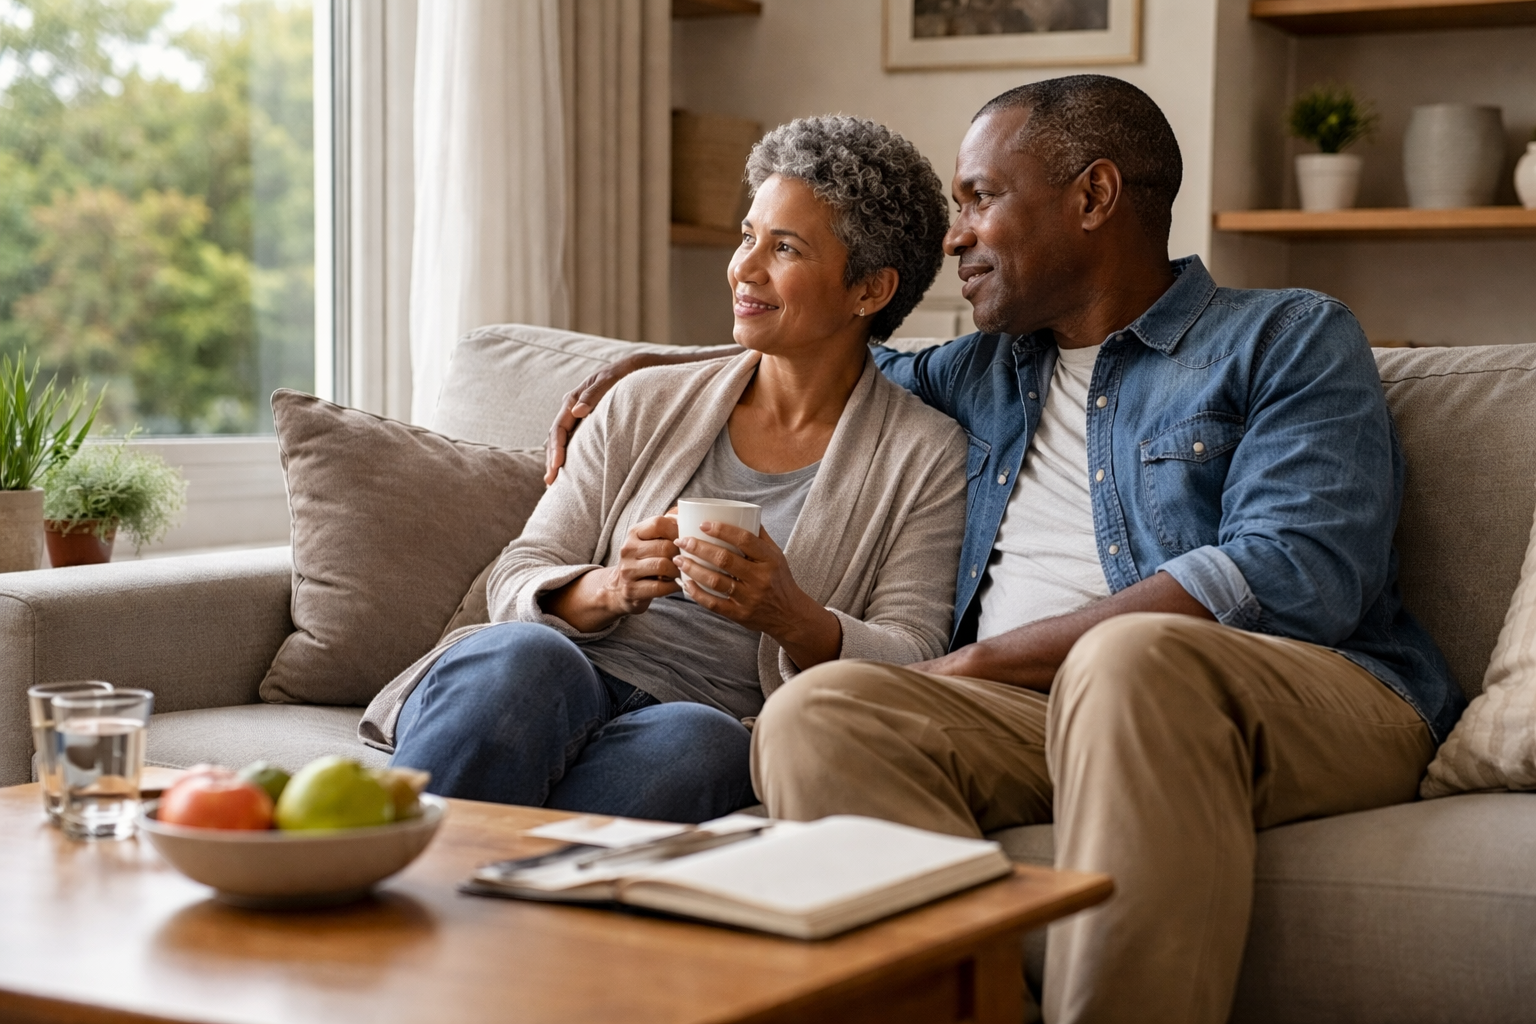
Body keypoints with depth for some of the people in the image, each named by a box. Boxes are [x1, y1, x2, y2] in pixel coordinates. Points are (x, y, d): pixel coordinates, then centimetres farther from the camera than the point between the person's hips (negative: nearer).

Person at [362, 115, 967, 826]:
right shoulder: (647, 405, 17)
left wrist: (792, 618, -21)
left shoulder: (926, 456, 9)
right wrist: (607, 590, -12)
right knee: (522, 657, -34)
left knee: (695, 743, -38)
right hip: (562, 687, 2)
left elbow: (910, 668, 0)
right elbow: (517, 580, 12)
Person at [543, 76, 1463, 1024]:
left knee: (1132, 657, -39)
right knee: (817, 711, -25)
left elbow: (1290, 577, -10)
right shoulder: (983, 374, 27)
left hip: (1311, 700, -4)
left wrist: (987, 659, -10)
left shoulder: (1291, 340, 7)